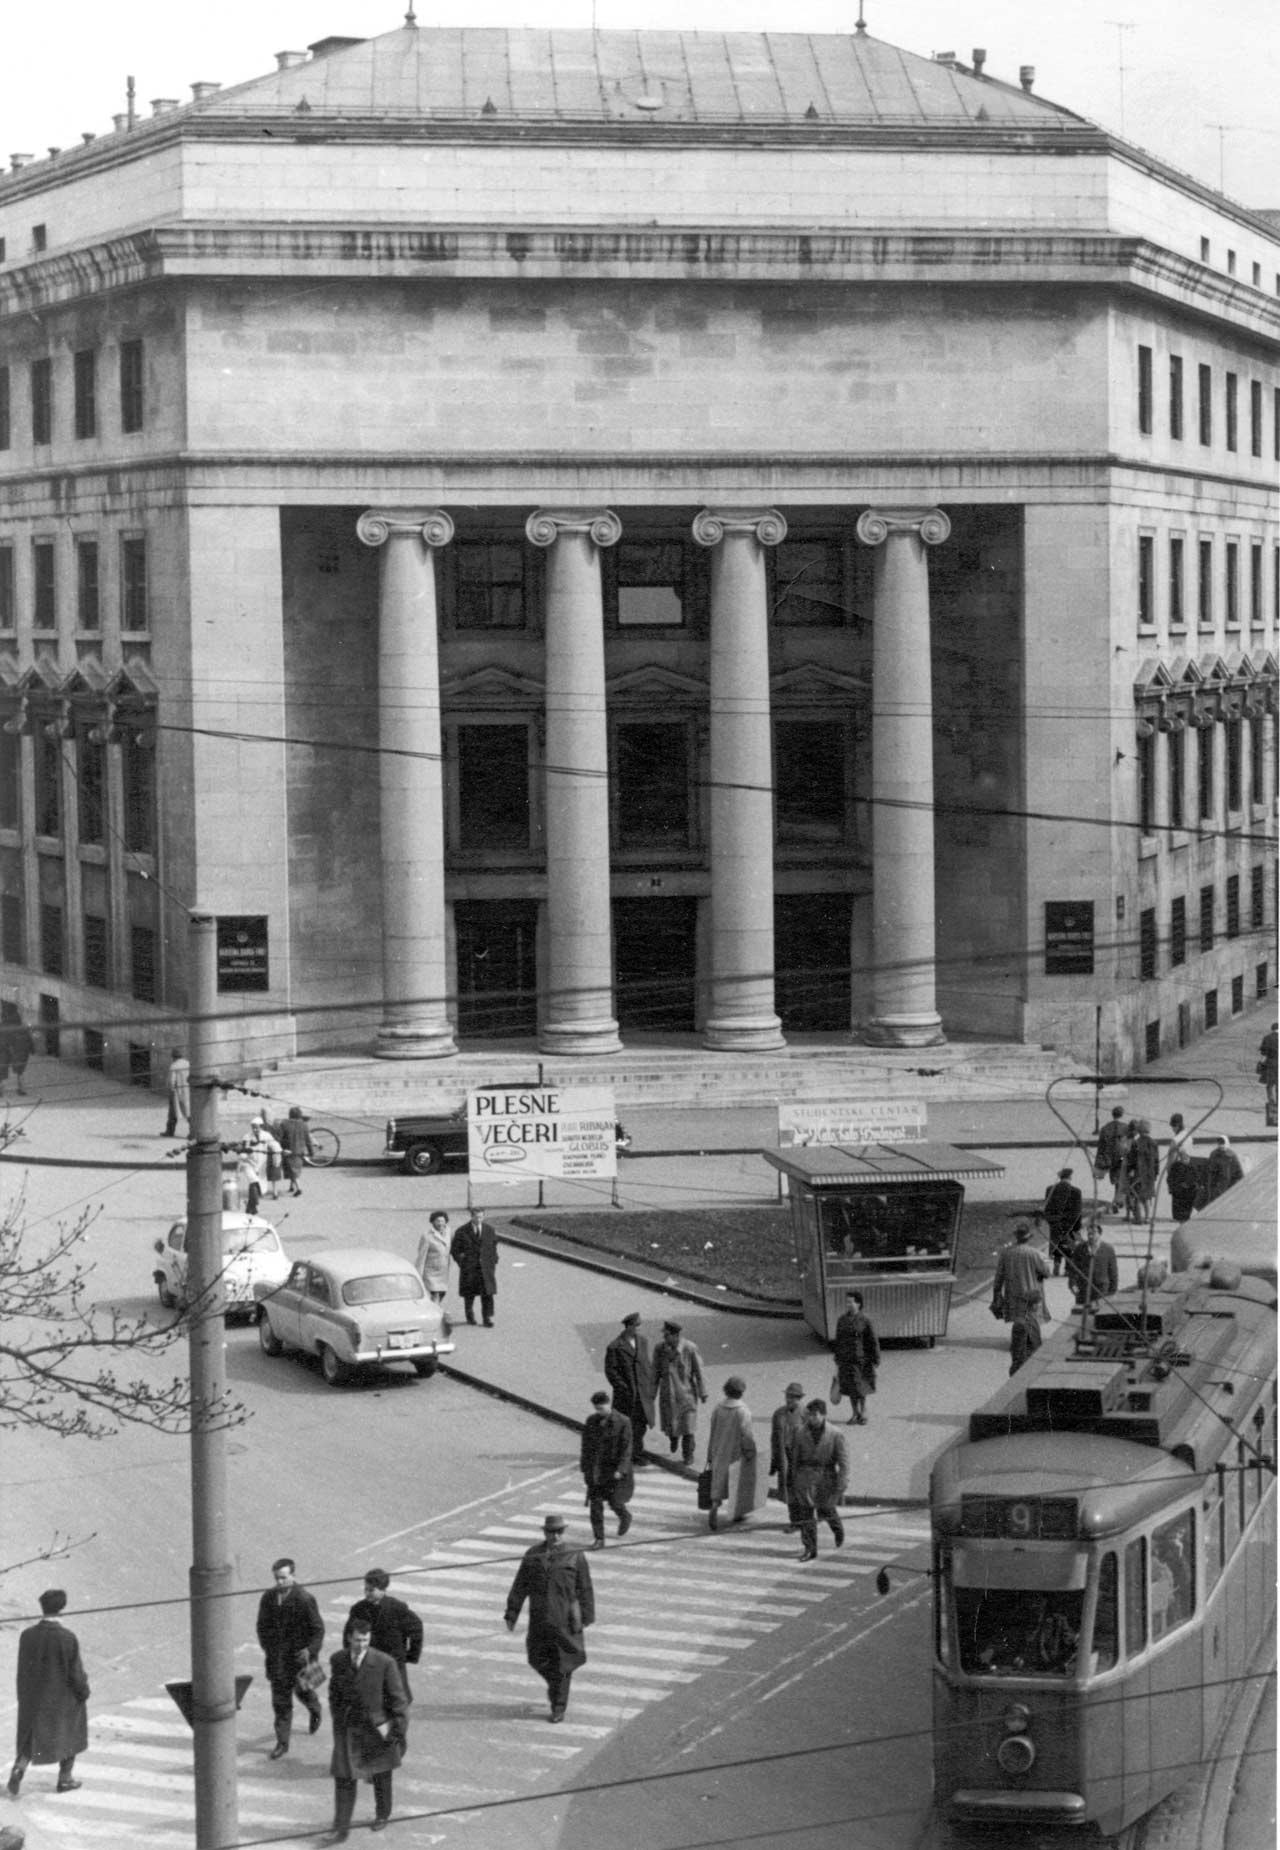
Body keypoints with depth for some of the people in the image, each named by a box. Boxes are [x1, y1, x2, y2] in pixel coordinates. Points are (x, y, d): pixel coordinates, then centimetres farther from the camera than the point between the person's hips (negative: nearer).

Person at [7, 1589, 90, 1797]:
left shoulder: (27, 1635, -12)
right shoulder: (68, 1639, -23)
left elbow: (22, 1670, -1)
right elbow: (75, 1672, -16)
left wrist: (23, 1698, 11)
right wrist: (84, 1692, 1)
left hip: (34, 1696, 3)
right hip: (63, 1698, -3)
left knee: (30, 1738, 18)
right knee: (70, 1734, 20)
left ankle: (19, 1768, -6)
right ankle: (65, 1778, 29)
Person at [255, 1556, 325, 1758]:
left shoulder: (304, 1599, -15)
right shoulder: (268, 1598, -1)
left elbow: (317, 1628, -11)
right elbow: (263, 1625, 13)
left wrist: (310, 1650, -21)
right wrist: (266, 1647, 4)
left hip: (299, 1655, -3)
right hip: (276, 1656, 3)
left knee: (302, 1690, 15)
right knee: (280, 1699, 1)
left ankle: (315, 1711, 50)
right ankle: (282, 1742, 7)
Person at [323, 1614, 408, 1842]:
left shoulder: (385, 1663, -18)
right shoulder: (338, 1660, -6)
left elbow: (399, 1700, -12)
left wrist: (400, 1733, -11)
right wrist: (337, 1719, 11)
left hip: (378, 1729, -2)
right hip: (347, 1729, 2)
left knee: (381, 1776, 17)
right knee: (343, 1778, -3)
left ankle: (382, 1815, 39)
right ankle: (341, 1829, 3)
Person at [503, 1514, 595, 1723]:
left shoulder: (575, 1556, -5)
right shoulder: (533, 1554, 2)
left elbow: (585, 1588, -1)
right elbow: (520, 1586, 5)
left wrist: (587, 1617, 0)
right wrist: (511, 1614, 2)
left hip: (565, 1618, -3)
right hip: (539, 1618, 3)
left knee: (562, 1662, 1)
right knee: (538, 1659, 8)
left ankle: (559, 1707, 11)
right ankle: (554, 1684, 37)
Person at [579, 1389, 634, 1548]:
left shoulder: (622, 1423, -10)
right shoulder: (591, 1421, 2)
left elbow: (626, 1449, -11)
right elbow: (586, 1446, 9)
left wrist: (620, 1470, -18)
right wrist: (585, 1468, 8)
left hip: (614, 1469, -4)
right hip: (596, 1468, 4)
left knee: (614, 1501, -2)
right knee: (595, 1503, -1)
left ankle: (624, 1517, 33)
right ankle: (598, 1539, 7)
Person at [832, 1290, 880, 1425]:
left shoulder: (865, 1321, -8)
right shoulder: (841, 1320, 5)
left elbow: (873, 1341, -5)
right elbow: (838, 1341, 11)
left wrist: (876, 1360, -5)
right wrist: (837, 1360, 12)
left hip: (861, 1358, -4)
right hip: (846, 1360, 4)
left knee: (860, 1389, 2)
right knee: (850, 1388, 8)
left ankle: (863, 1413, 17)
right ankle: (855, 1413, 21)